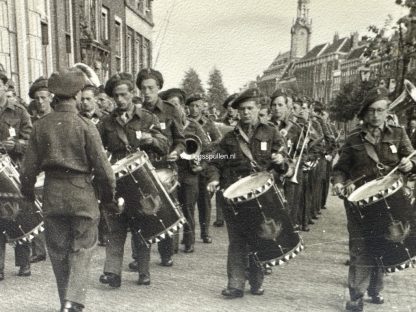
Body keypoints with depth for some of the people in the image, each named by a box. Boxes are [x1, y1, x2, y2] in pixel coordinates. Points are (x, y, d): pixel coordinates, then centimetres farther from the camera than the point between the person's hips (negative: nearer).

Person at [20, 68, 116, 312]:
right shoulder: (85, 126, -11)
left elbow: (29, 167, 3)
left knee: (58, 251, 17)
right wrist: (109, 193, 4)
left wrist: (28, 193, 18)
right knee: (82, 249, 9)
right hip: (82, 195, -3)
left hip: (53, 196, 4)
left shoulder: (41, 125, -1)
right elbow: (101, 166, -11)